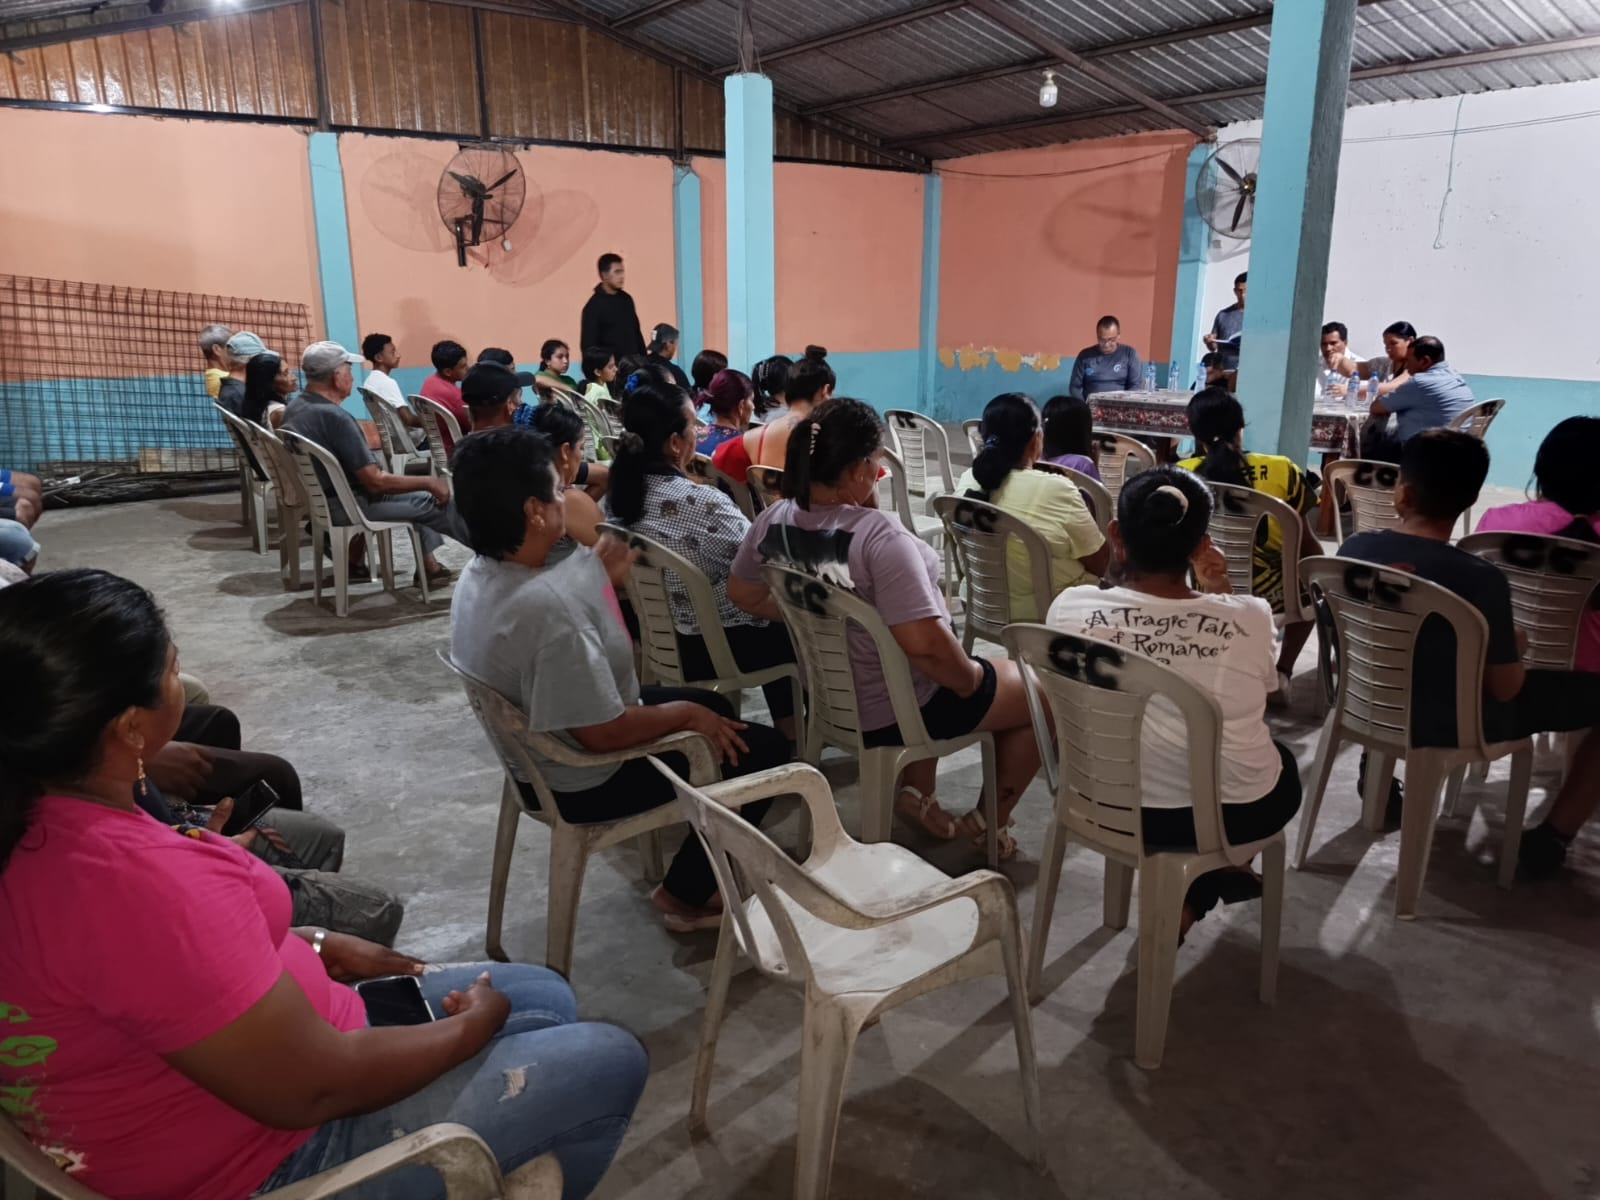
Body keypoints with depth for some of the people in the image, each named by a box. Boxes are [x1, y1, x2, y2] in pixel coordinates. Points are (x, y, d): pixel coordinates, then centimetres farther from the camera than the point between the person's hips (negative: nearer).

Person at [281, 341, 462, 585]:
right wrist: (429, 482, -14)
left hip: (317, 496, 10)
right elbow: (376, 481, -25)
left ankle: (428, 564, 18)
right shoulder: (334, 417, -26)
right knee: (433, 500, 1)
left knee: (418, 493, 20)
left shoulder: (296, 406, 3)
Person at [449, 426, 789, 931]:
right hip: (584, 781, -9)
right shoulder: (549, 606, -36)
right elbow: (604, 733, -30)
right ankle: (685, 895, 13)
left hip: (536, 755, 9)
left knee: (711, 704, 23)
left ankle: (697, 868, 33)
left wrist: (599, 579, 1)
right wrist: (686, 714, -15)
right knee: (764, 749, 0)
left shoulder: (479, 574, -4)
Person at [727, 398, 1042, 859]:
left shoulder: (774, 520, -8)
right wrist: (973, 679, -15)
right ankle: (988, 822, 26)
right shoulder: (878, 534, -30)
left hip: (826, 694, 8)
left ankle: (916, 791, 28)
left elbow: (743, 593, 9)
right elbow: (924, 642, -34)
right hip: (894, 710, -8)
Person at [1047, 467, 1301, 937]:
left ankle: (1185, 885, 31)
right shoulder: (1250, 617, -20)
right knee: (1283, 759, 33)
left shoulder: (1070, 608, -18)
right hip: (1235, 814, -1)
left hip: (1113, 807, 1)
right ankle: (1191, 894, 33)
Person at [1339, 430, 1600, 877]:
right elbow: (1505, 689, -17)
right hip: (1459, 726, -6)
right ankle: (1550, 839, 14)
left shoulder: (1354, 548, -13)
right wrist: (1516, 646, 5)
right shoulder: (1481, 579, -28)